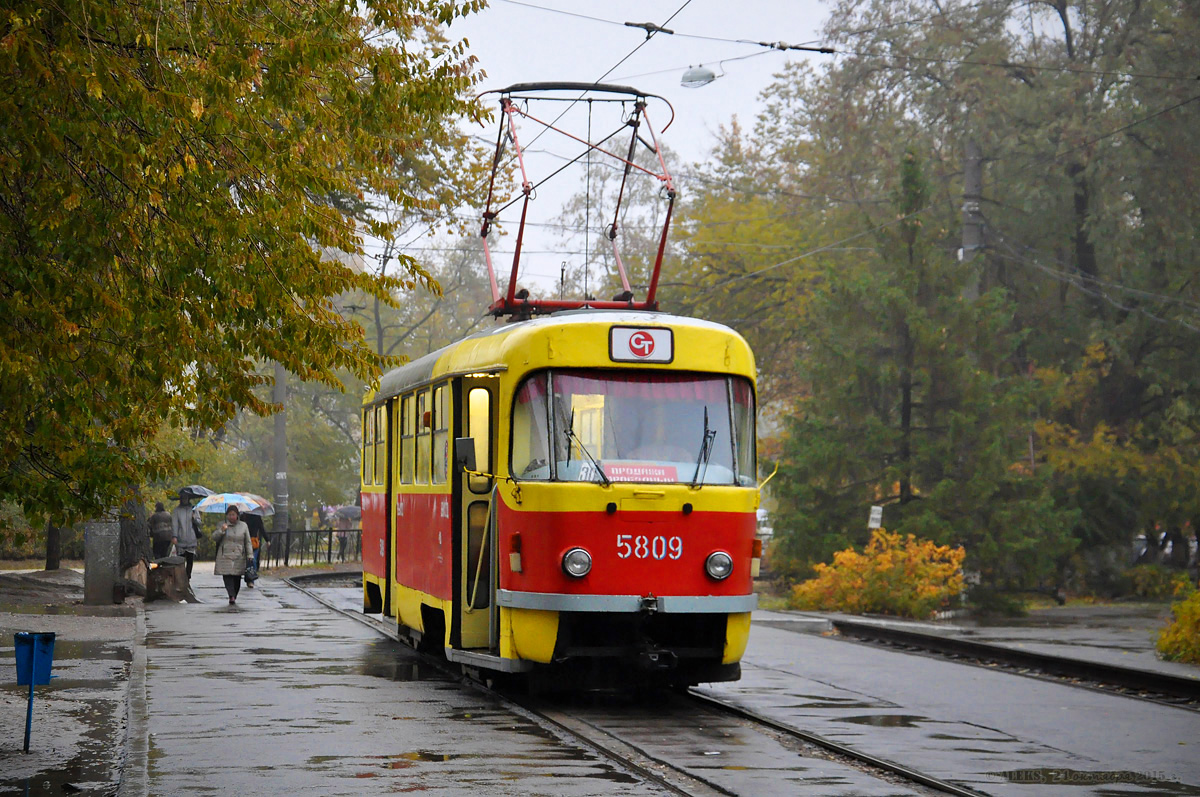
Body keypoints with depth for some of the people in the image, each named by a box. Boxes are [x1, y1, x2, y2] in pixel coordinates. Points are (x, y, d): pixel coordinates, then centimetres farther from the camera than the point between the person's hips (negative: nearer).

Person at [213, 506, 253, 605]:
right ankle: (231, 596, -23)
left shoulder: (243, 526, 9)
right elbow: (214, 538, 3)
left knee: (237, 578, 3)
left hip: (239, 557, 2)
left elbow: (248, 542, 11)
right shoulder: (222, 525, 6)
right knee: (227, 576, -15)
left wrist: (250, 555, 2)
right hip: (225, 556, -2)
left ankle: (234, 597, 18)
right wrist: (221, 530, -14)